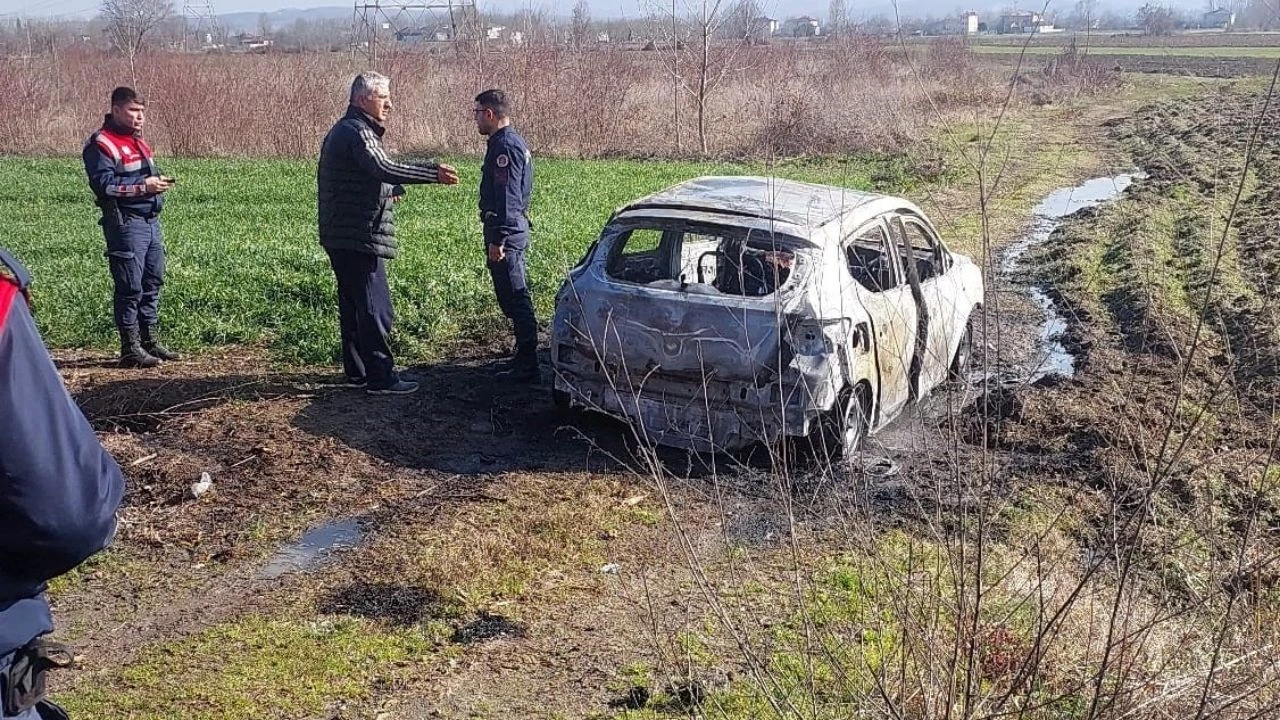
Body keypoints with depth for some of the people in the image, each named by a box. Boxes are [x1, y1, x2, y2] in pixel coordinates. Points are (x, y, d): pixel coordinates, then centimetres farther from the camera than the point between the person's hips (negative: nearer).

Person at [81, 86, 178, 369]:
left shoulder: (139, 141, 19)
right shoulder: (101, 144, -9)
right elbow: (103, 184, -19)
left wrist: (158, 180, 7)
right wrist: (143, 186, -21)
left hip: (151, 220, 9)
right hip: (126, 223, -9)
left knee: (153, 281, 13)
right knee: (130, 286, -6)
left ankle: (149, 340, 23)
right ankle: (130, 348, 1)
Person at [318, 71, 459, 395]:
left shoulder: (343, 131, 19)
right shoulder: (357, 132, -15)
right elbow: (383, 168, -31)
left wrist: (388, 191, 15)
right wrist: (433, 173, -33)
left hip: (340, 236, 11)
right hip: (360, 237, -11)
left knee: (352, 304, 16)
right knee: (375, 307, -6)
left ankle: (356, 371, 25)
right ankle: (380, 377, -3)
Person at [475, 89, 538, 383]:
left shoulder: (504, 146, -15)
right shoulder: (515, 142, 17)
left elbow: (506, 196, -22)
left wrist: (498, 239, -24)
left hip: (505, 232, -11)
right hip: (516, 228, 11)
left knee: (514, 298, -8)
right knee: (515, 298, 15)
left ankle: (528, 367, -5)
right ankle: (524, 358, 23)